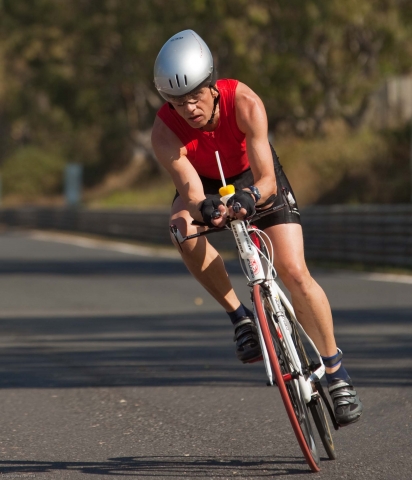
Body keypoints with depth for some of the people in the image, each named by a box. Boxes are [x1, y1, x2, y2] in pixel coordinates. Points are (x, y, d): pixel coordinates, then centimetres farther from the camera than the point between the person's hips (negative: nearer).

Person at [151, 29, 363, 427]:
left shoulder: (244, 103, -36)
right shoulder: (164, 132, -33)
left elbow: (267, 181, -38)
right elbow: (190, 192, -41)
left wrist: (250, 197, -60)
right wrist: (202, 208, -64)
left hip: (253, 177, -1)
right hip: (206, 182, 1)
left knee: (295, 272, -15)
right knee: (183, 229, -33)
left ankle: (335, 371, 2)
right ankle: (238, 315, -14)